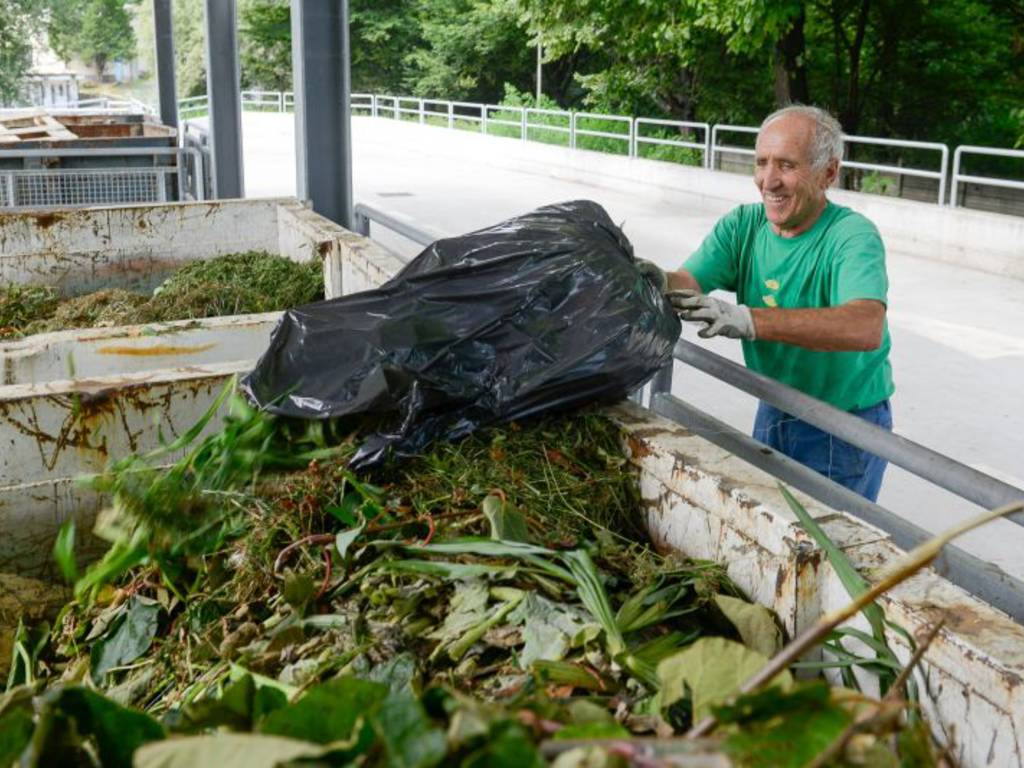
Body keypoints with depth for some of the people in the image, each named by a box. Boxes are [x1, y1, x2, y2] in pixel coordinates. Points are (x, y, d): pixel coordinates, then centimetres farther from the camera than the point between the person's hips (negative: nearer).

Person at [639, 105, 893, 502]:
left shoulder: (853, 236, -23)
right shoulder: (742, 226, -5)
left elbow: (866, 329, -40)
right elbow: (688, 282, -17)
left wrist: (750, 320, -51)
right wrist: (660, 283, -42)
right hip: (774, 414, 6)